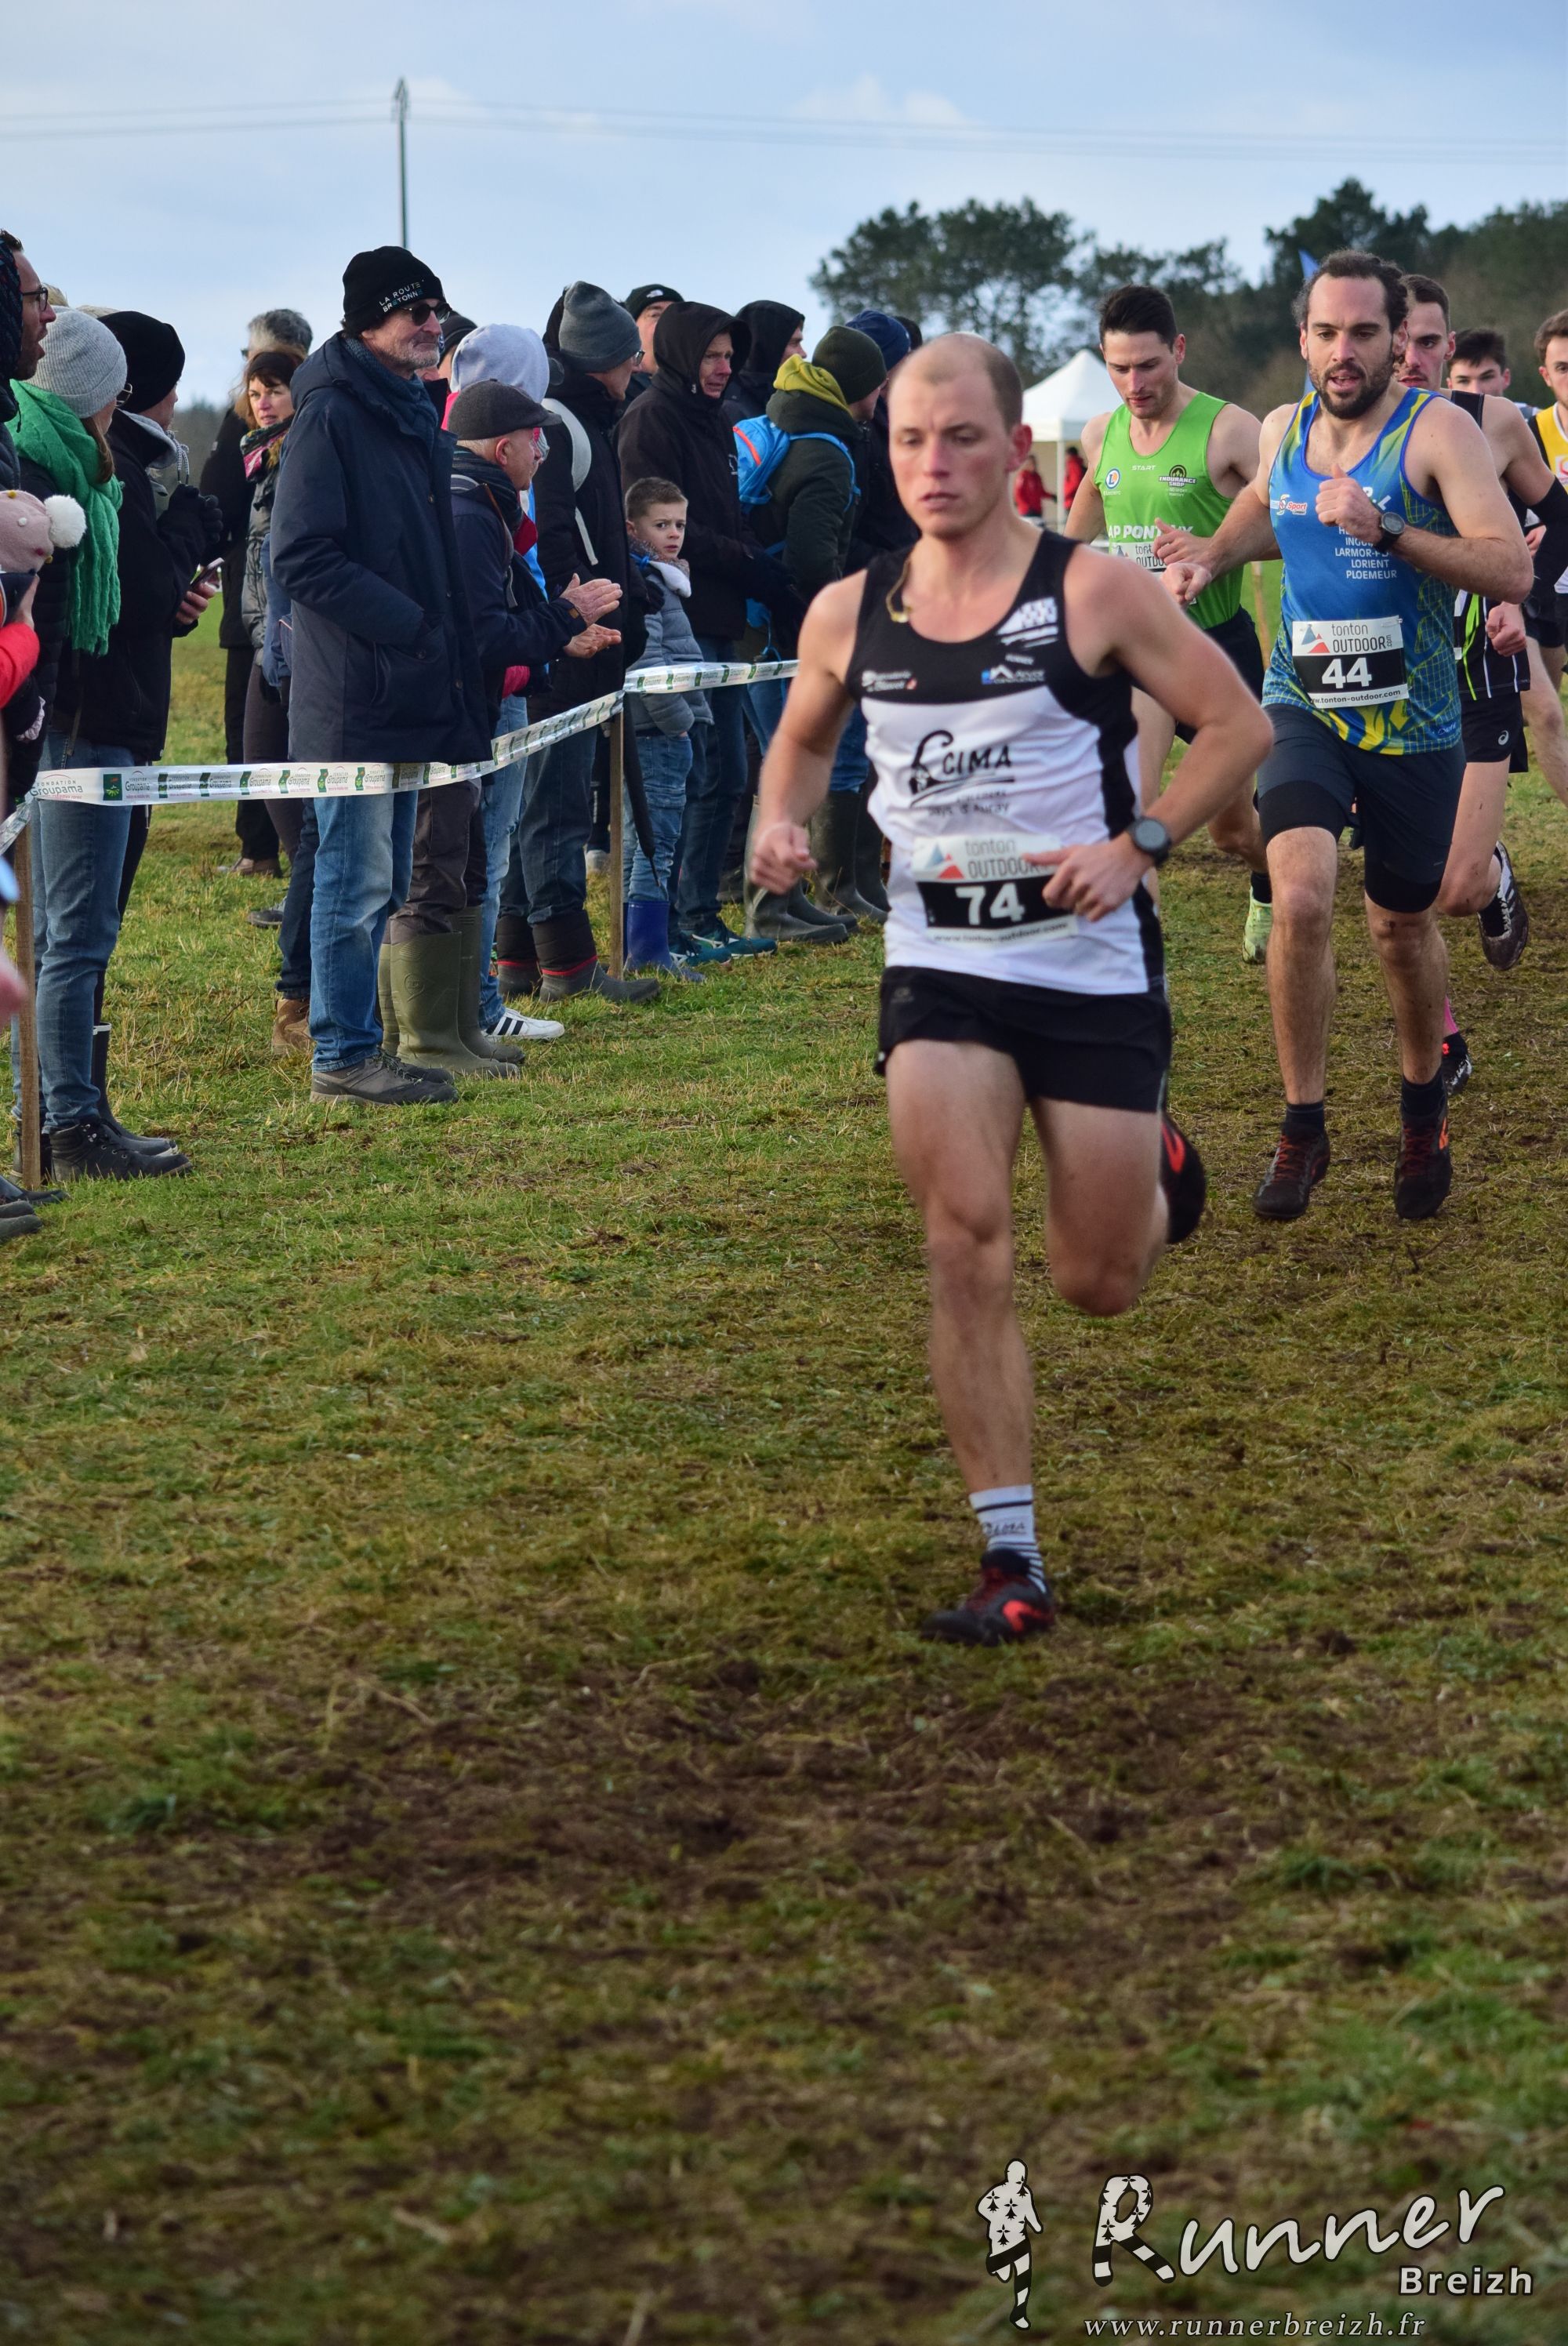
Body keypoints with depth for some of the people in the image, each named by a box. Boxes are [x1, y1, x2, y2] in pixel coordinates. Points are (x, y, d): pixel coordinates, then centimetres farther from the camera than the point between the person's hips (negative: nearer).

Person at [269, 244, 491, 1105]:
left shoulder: (414, 417, 17)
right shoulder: (330, 416, -12)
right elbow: (302, 557, -19)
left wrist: (450, 652, 13)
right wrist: (408, 625, -19)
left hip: (410, 694, 9)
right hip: (353, 699, -9)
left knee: (381, 880, 13)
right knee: (357, 879, -5)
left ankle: (355, 1045, 20)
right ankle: (343, 1055, 2)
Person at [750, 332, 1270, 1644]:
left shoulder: (1094, 592, -10)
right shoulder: (849, 617, 1)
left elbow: (1238, 723, -5)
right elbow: (803, 739, 20)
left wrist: (1139, 845, -16)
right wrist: (784, 826, -1)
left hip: (1096, 969, -2)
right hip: (939, 969, 2)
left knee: (1100, 1283, 6)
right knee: (966, 1243, -13)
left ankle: (1159, 1176, 44)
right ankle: (1013, 1560, -7)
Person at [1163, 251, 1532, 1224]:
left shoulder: (1436, 429, -13)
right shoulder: (1285, 429, 2)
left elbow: (1511, 568, -22)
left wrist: (1386, 529, -30)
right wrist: (1208, 559, 8)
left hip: (1414, 724, -2)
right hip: (1304, 706, 2)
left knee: (1403, 926, 13)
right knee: (1300, 897, -21)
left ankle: (1424, 1110, 41)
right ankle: (1303, 1130, -9)